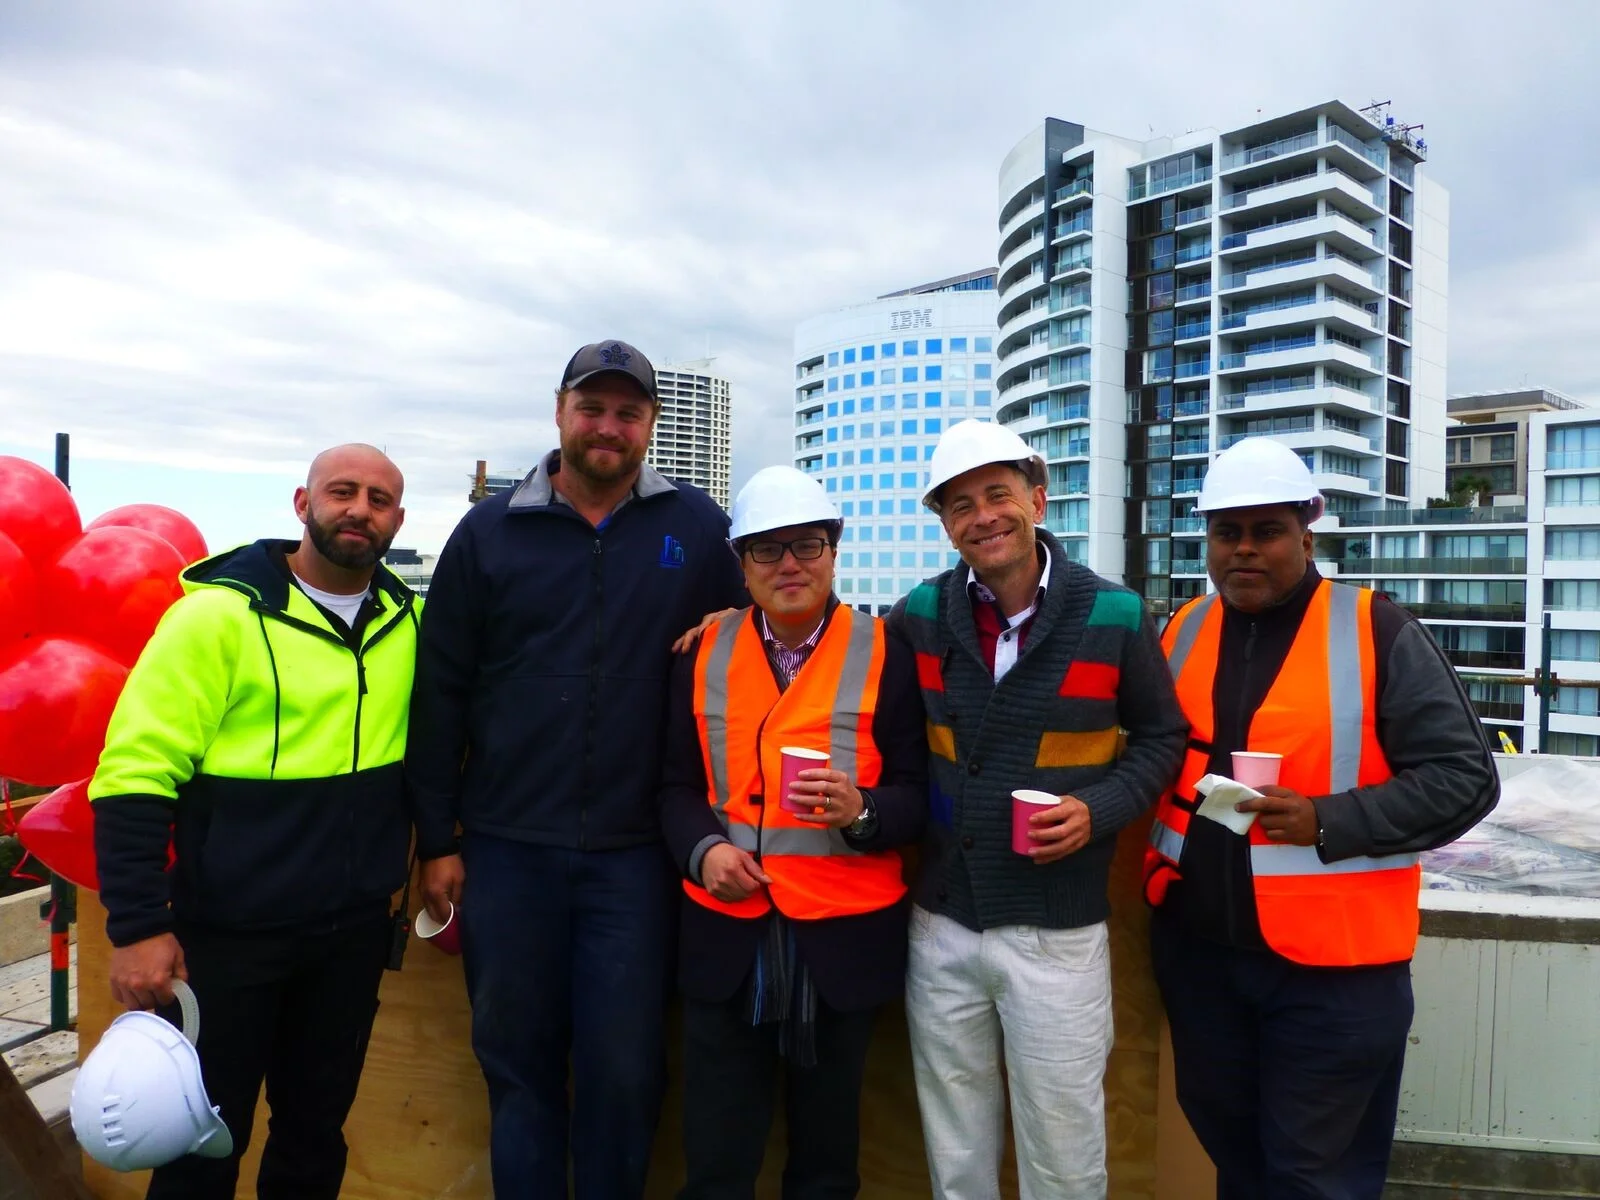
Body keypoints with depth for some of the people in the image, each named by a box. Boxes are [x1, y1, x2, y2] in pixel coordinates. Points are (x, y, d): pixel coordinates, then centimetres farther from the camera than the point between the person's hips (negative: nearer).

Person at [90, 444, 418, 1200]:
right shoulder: (221, 612, -14)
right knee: (206, 1138, 13)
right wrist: (138, 926, -16)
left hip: (355, 929, 4)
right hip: (232, 931, -4)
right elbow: (134, 774, -15)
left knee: (319, 1126, 20)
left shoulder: (407, 621, 1)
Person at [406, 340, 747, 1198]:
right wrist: (436, 839, 2)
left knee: (624, 1070, 10)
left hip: (633, 853, 0)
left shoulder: (697, 528, 1)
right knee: (517, 1062, 15)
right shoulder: (489, 531, 2)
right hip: (506, 848, 1)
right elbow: (441, 693, 3)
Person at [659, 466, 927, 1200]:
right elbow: (676, 784, 5)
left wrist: (859, 810, -25)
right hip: (724, 935, 2)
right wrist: (704, 849, -13)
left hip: (844, 938, -1)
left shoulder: (884, 654, -4)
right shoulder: (704, 653, 4)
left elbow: (919, 794, -5)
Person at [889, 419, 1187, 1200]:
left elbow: (1162, 737, 3)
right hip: (940, 925, 3)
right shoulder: (919, 616, -3)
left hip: (1058, 932, -2)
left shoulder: (1115, 615, -8)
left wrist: (1099, 811, -14)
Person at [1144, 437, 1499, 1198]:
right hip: (1195, 946, 4)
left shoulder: (1377, 632, -9)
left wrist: (1327, 823, -21)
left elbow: (1464, 777, -10)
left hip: (1331, 959, -4)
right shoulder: (1182, 632, 4)